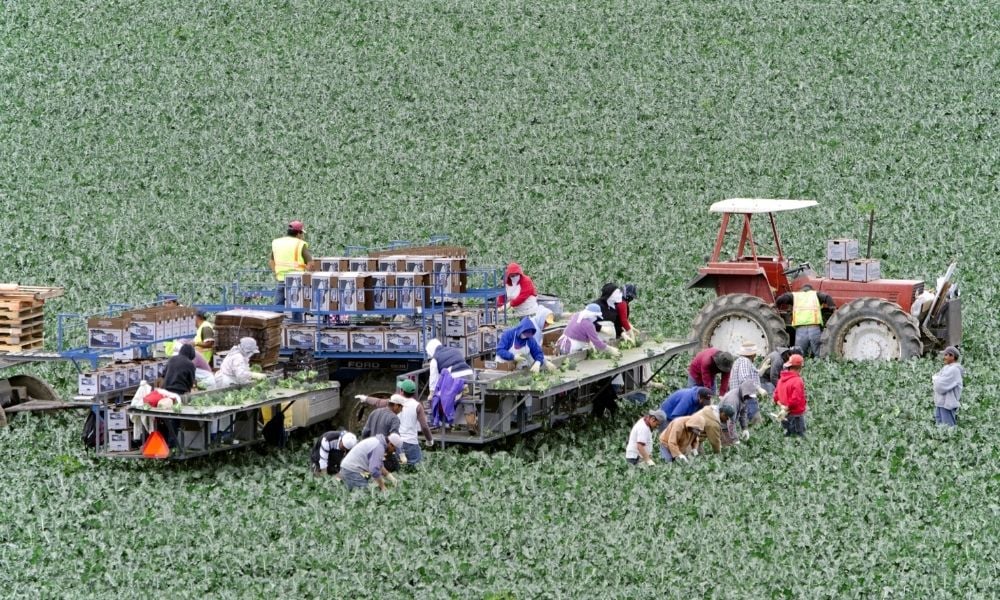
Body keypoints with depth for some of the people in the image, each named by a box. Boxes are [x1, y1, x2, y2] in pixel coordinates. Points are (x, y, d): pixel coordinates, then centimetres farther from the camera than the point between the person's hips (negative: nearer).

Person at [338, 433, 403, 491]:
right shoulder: (379, 447, -18)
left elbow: (380, 466, 23)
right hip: (353, 471, -11)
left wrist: (390, 477, 15)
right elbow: (374, 470, -22)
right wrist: (383, 487, -13)